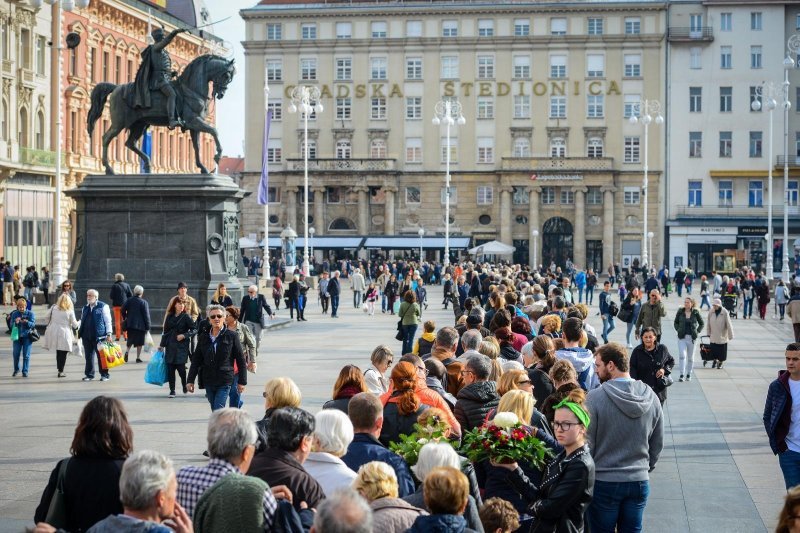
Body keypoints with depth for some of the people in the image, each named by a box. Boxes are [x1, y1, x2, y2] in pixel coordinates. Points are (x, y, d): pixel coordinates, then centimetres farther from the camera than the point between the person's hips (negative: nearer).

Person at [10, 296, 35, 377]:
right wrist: (15, 322, -22)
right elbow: (11, 325, 0)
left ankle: (25, 371, 6)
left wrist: (27, 322, -28)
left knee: (26, 355, -2)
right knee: (16, 354, 4)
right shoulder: (14, 314, 3)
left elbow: (33, 324, -8)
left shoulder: (30, 313, -2)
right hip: (17, 336, 2)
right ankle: (16, 370, 23)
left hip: (27, 337, -2)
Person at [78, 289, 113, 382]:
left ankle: (104, 374, 9)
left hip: (99, 336, -5)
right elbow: (82, 321, 21)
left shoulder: (103, 307, -2)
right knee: (89, 356, 7)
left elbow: (108, 321, -3)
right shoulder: (85, 308, 15)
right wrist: (79, 332, 14)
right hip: (86, 336, 5)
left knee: (101, 356, 1)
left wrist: (109, 334, -9)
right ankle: (89, 374, 15)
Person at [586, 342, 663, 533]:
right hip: (639, 481, 4)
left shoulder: (595, 398, -16)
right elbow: (658, 444, 8)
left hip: (603, 482, -4)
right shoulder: (651, 397, -1)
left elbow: (587, 443, -11)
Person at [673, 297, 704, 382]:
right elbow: (675, 322, 15)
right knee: (682, 355, -14)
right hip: (682, 337, 0)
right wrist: (678, 330, 2)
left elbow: (702, 324, 11)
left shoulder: (695, 313, -1)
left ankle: (688, 374, 22)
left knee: (690, 357, 9)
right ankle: (682, 374, -11)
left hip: (692, 338, 0)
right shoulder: (680, 312, 1)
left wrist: (697, 332, 1)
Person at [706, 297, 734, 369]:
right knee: (713, 350, 4)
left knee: (722, 351, 8)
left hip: (722, 336, -2)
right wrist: (708, 333, 10)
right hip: (713, 336, 2)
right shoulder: (711, 312, -7)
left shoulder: (725, 313, -17)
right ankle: (715, 359, 31)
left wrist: (730, 336, -10)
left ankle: (720, 363, 28)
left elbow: (729, 325, -13)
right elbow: (708, 323, 5)